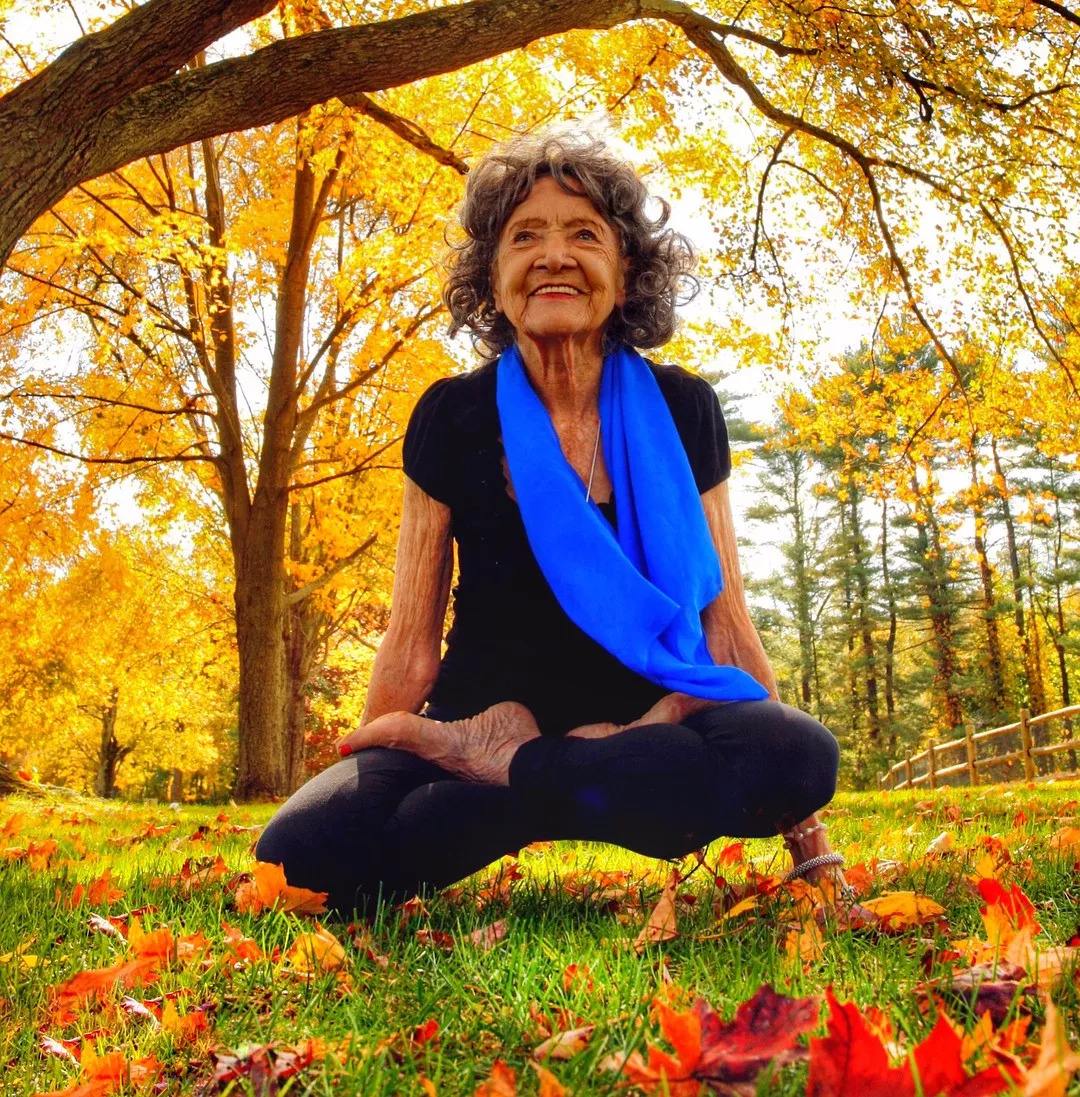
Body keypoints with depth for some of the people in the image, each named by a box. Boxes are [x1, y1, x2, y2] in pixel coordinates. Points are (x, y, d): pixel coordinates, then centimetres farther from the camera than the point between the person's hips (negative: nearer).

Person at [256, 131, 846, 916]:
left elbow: (724, 618, -1)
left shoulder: (680, 412, -1)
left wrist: (810, 846, -3)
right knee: (305, 852, -30)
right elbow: (410, 645, 2)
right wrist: (369, 782, 1)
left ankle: (494, 765, -19)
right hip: (484, 716, -1)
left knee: (802, 753, -33)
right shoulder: (453, 418, -2)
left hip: (644, 721, 2)